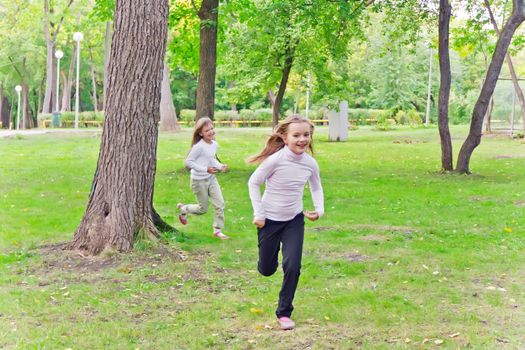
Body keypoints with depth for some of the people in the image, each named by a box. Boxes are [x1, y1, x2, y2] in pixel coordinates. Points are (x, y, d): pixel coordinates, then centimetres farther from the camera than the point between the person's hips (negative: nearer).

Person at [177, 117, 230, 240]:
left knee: (220, 204, 0)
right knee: (203, 209, 7)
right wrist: (205, 169, -24)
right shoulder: (199, 146, -23)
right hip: (199, 180, -7)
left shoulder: (214, 144, 1)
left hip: (211, 178, 7)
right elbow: (188, 161, -20)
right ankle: (183, 208, 34)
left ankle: (217, 230, 13)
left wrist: (220, 166, -3)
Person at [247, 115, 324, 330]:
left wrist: (319, 209, -5)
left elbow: (316, 188, 10)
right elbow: (253, 183, -12)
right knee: (266, 270, 10)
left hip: (295, 220, 2)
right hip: (270, 220, -2)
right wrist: (258, 214, -12)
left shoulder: (310, 163, -9)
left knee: (293, 267, -9)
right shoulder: (275, 160, -23)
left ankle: (284, 312, 9)